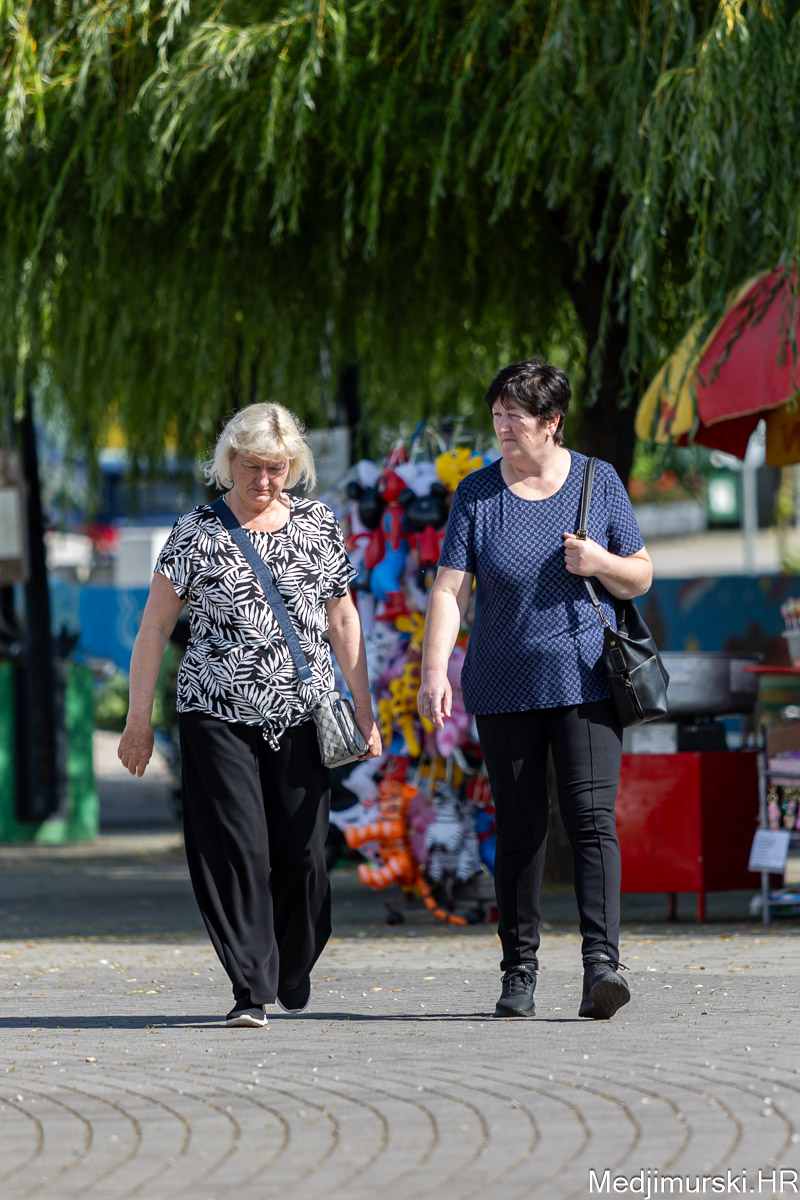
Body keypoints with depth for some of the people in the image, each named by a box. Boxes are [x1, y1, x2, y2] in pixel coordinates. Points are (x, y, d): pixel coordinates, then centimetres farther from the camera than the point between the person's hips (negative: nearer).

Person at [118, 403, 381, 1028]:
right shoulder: (198, 532, 0)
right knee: (236, 850, -10)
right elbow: (156, 626, 2)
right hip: (217, 714, -2)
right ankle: (251, 991, -6)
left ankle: (294, 965, 25)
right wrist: (139, 718, 0)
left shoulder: (318, 524, 9)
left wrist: (364, 712, 11)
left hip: (302, 715, 2)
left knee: (301, 851, -1)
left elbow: (343, 620, 14)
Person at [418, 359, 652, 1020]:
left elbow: (640, 578, 8)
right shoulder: (477, 494, 1)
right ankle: (520, 971, 13)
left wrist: (600, 563, -14)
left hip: (585, 682, -1)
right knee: (520, 829, 4)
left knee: (592, 816, -13)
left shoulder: (599, 482, 3)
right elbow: (451, 588, -6)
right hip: (505, 688, 1)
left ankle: (601, 962, -23)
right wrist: (435, 673, -18)